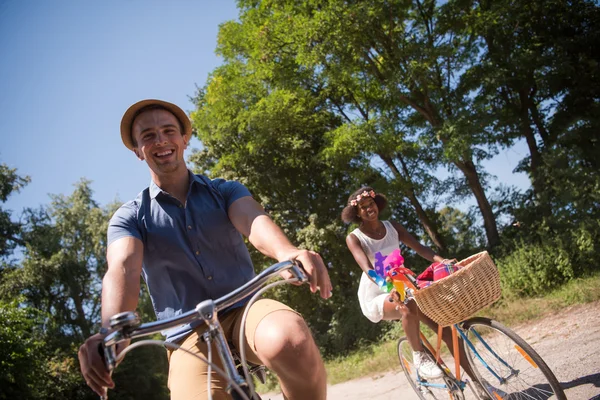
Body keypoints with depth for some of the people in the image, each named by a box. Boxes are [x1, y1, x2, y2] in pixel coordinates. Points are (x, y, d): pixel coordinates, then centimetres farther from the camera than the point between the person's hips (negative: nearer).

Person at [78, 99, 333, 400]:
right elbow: (123, 270, -14)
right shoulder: (129, 218, 6)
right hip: (190, 334, 0)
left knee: (289, 338, -35)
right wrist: (110, 332, -37)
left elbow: (253, 220, -14)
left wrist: (288, 253, -39)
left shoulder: (226, 191, 8)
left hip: (244, 309, 1)